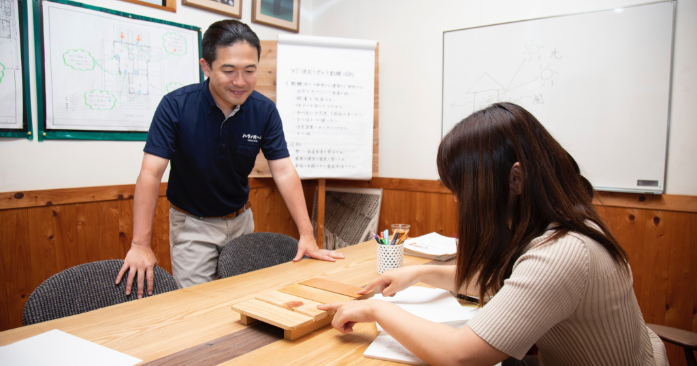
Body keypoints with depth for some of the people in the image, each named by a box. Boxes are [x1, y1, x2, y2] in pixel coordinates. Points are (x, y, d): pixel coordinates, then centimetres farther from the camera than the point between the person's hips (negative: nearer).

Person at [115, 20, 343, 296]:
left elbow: (284, 172, -14)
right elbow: (151, 174, -22)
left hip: (240, 219, 3)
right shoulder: (176, 105, -20)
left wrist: (307, 235, -20)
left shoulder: (264, 110, -13)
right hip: (192, 223, -3)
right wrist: (140, 245, -29)